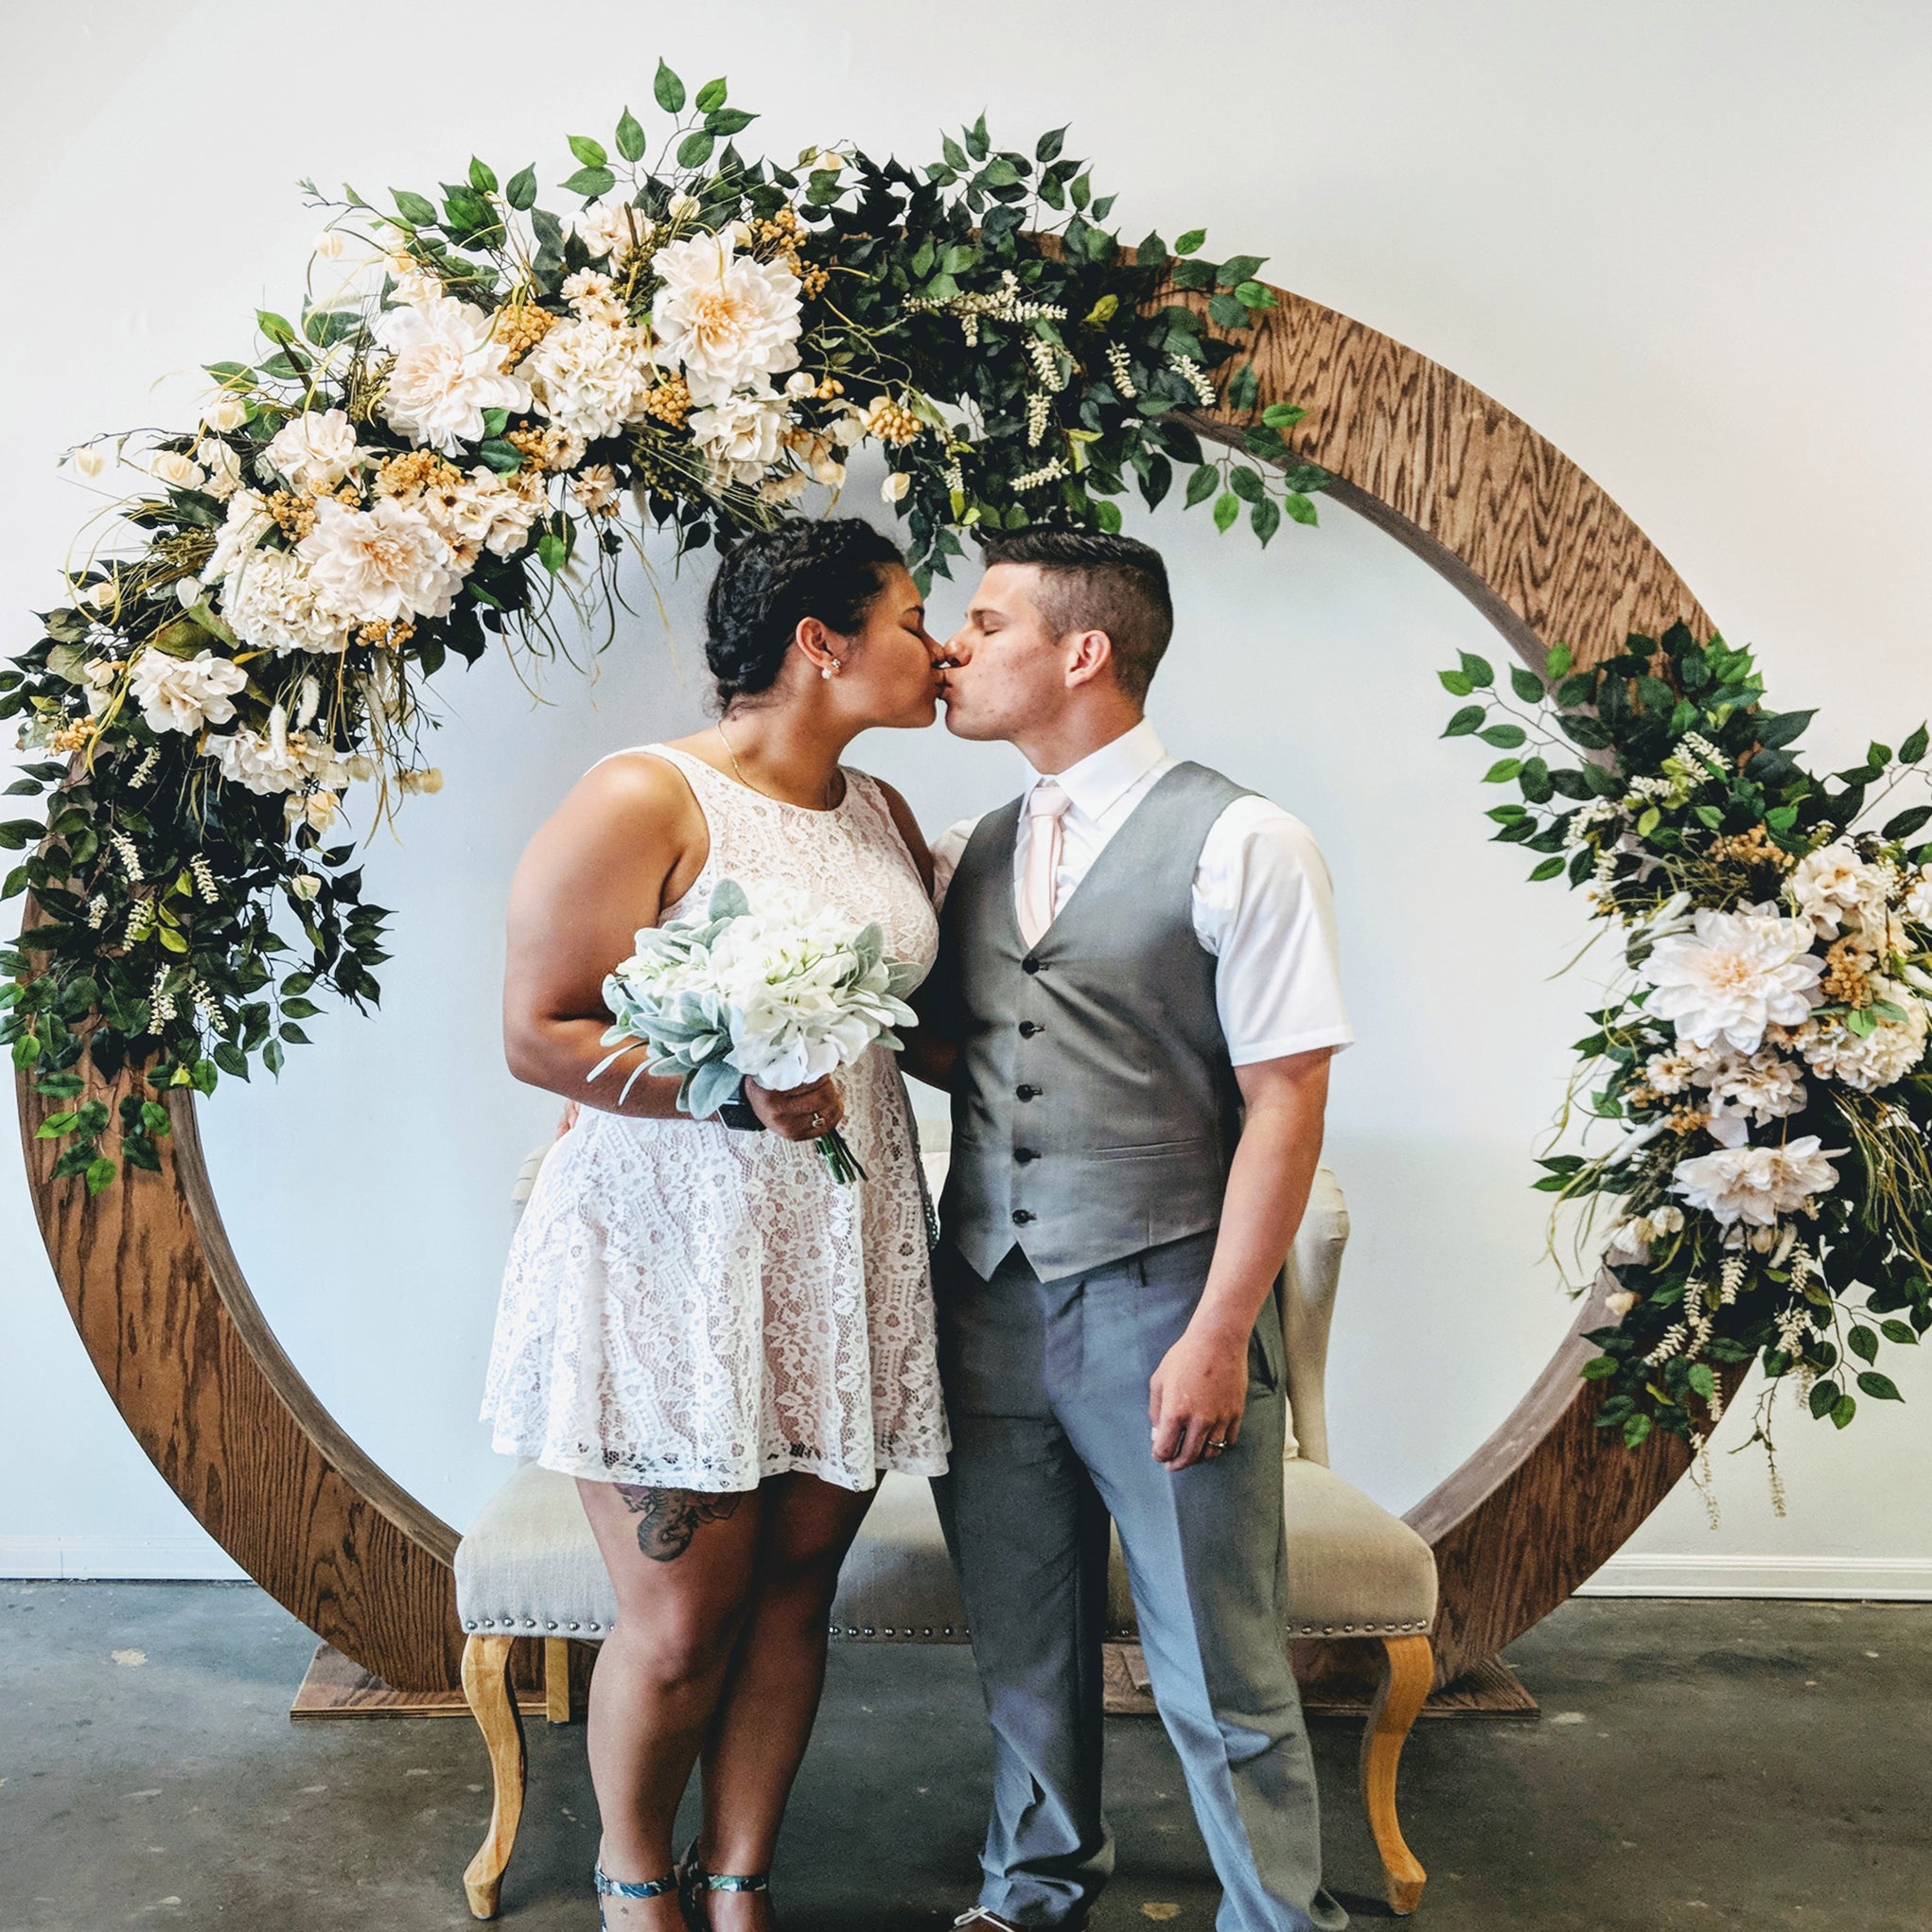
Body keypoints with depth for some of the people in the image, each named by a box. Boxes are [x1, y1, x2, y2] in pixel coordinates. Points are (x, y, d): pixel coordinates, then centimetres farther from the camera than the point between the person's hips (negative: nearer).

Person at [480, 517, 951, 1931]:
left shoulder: (881, 815, 12)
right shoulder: (643, 800, -11)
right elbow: (539, 1032, -14)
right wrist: (738, 1089, -23)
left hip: (844, 1255, 6)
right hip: (675, 1250, -6)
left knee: (793, 1592, 11)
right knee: (680, 1624, 2)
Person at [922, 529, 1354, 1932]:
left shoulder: (1239, 844, -7)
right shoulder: (968, 856, 11)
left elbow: (1285, 1104, -10)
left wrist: (1218, 1333, -14)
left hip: (1161, 1304, -5)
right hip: (987, 1302, 5)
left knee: (1219, 1674, 3)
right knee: (1023, 1647, 17)